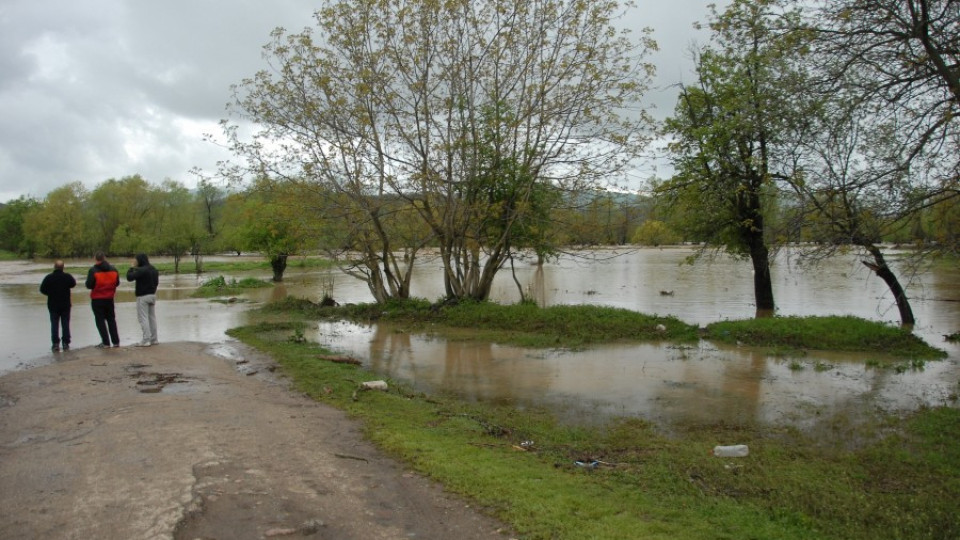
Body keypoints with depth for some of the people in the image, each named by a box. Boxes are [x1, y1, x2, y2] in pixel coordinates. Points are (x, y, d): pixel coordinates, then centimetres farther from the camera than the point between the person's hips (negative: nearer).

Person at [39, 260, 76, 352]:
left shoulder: (48, 277, -10)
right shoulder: (67, 276, -7)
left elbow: (42, 290, -5)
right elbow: (73, 284, 12)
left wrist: (50, 294, 12)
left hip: (53, 305, -1)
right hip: (65, 305, 1)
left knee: (54, 324, 5)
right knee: (65, 323, 7)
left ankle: (56, 344, 0)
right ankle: (65, 343, 7)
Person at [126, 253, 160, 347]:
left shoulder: (141, 270, -17)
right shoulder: (154, 269, 9)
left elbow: (129, 277, -19)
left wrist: (132, 267, -5)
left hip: (143, 297, -8)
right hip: (152, 295, 8)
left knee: (143, 318, -4)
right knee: (152, 317, 12)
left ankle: (146, 340, -7)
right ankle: (153, 339, 16)